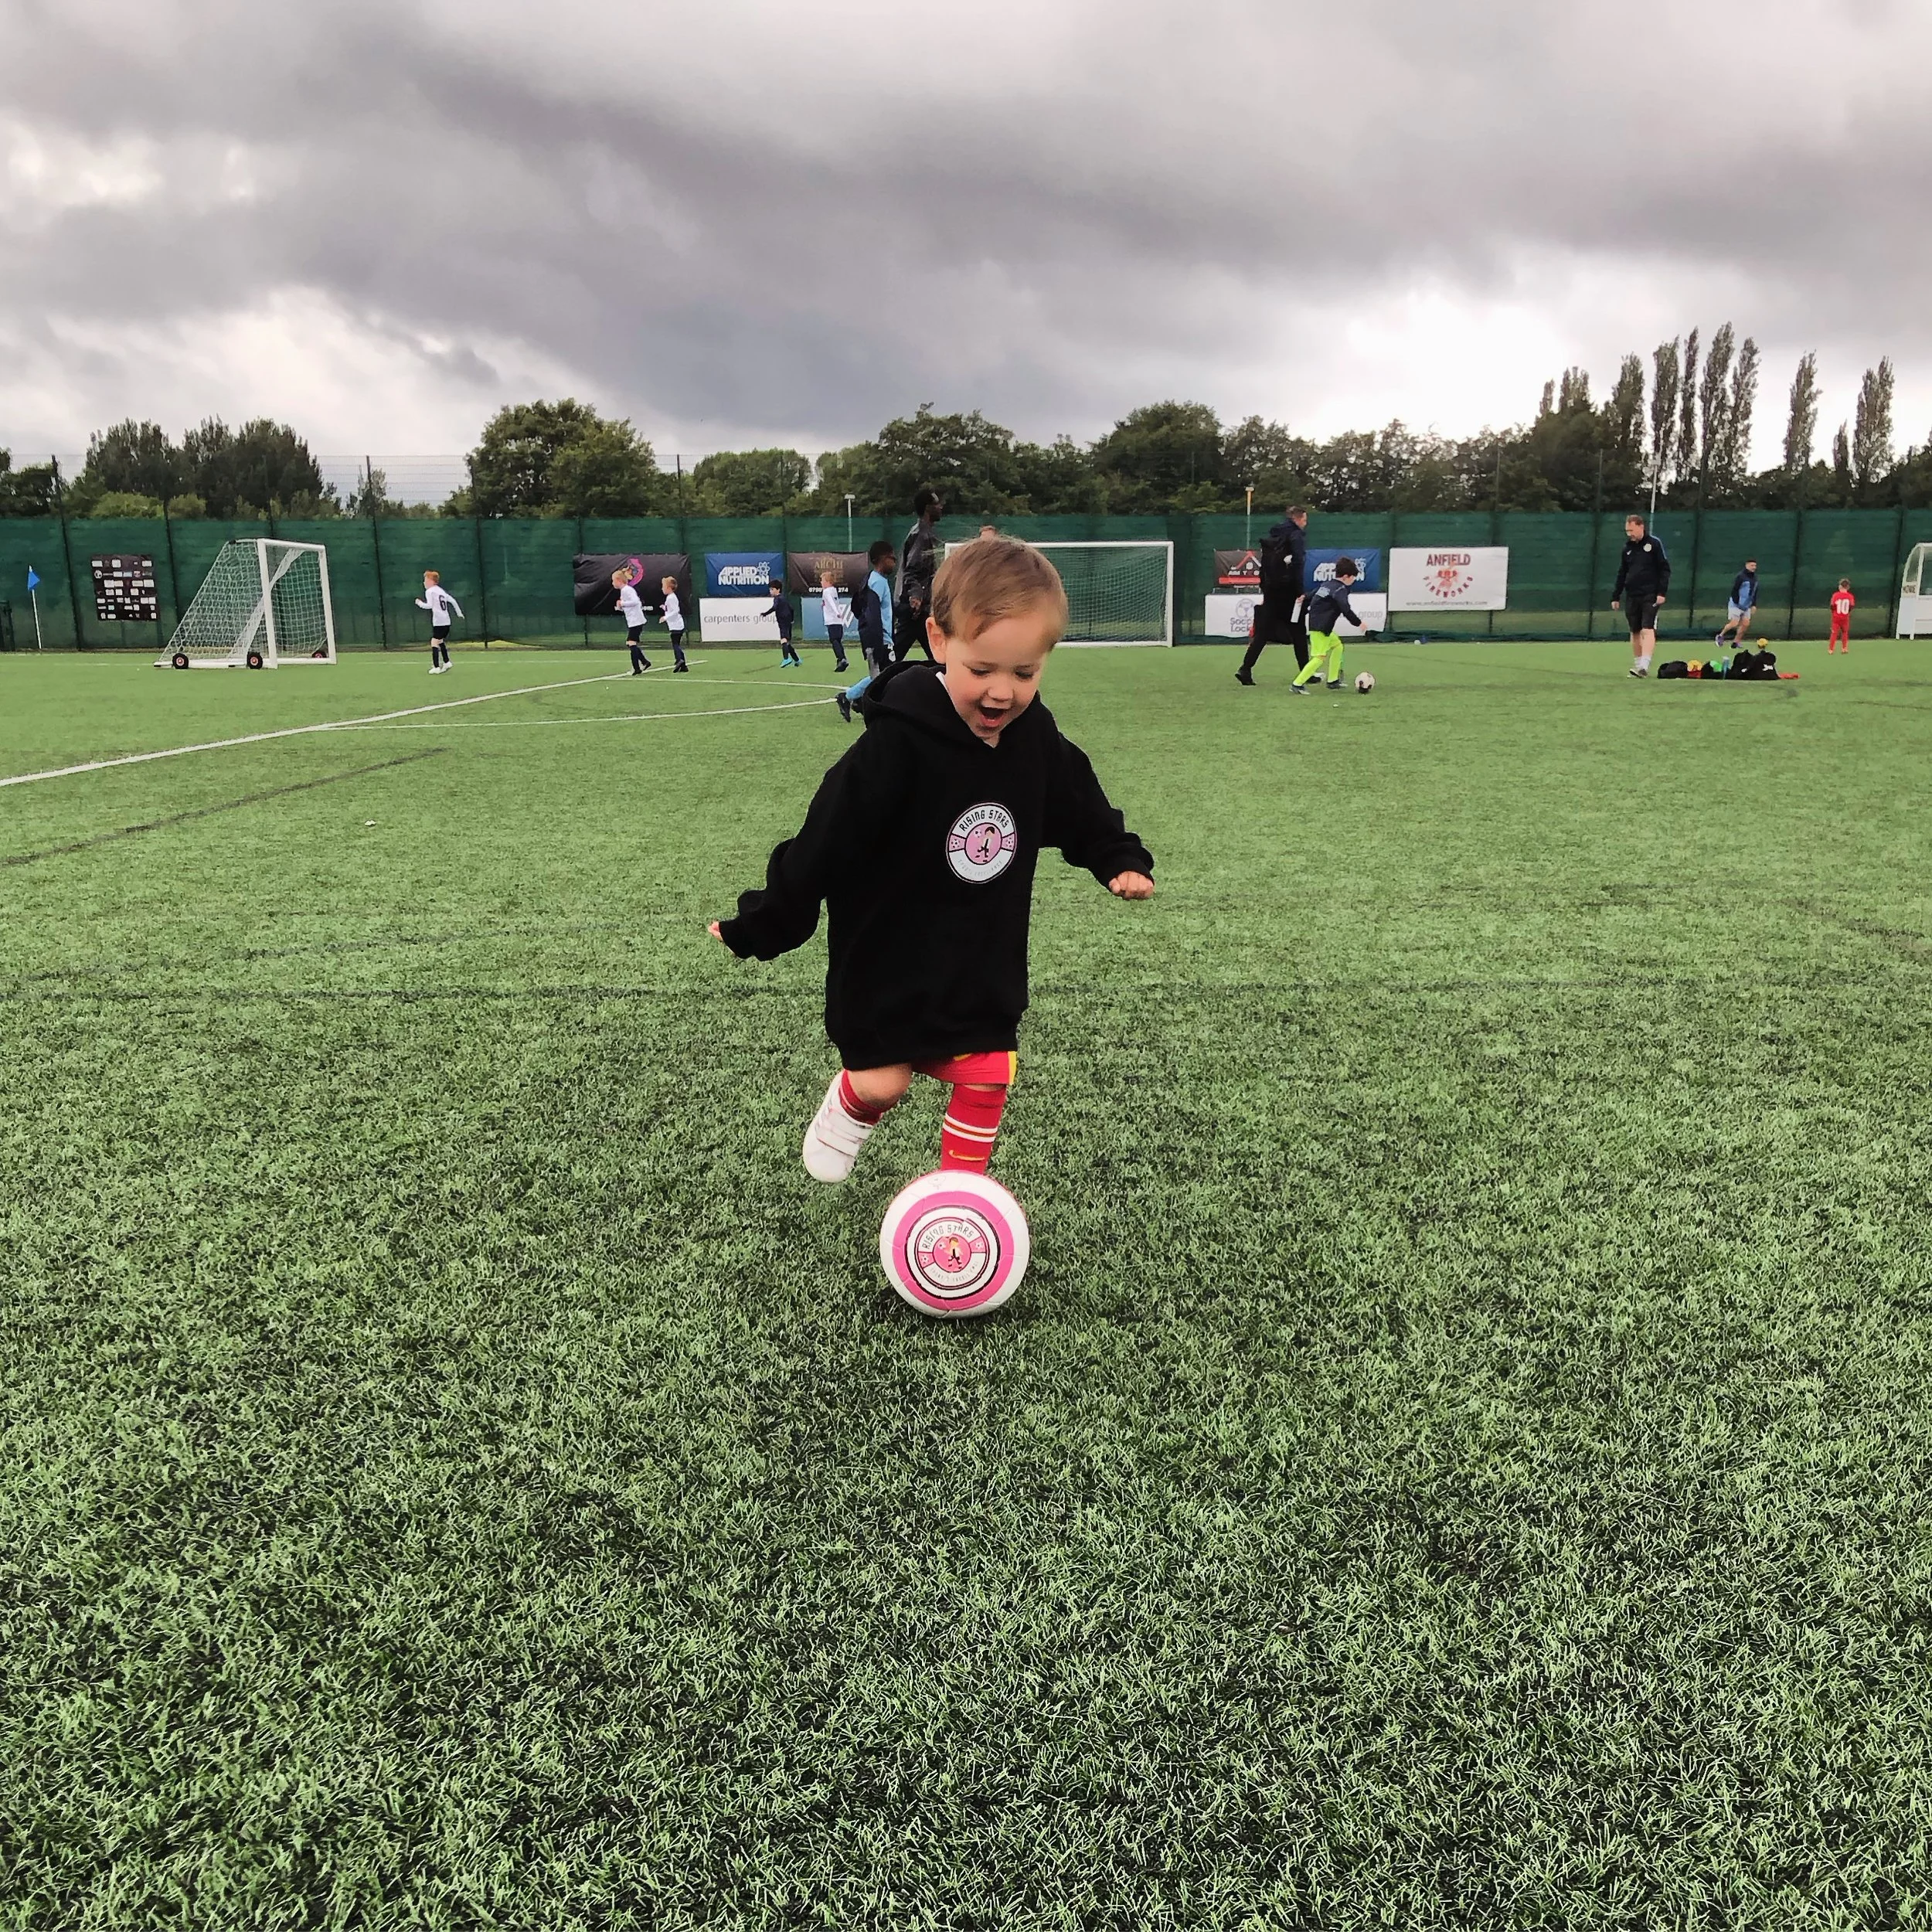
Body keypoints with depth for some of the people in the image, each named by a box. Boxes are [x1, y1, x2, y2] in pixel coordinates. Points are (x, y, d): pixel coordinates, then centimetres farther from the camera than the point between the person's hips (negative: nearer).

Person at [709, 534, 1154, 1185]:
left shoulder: (1037, 742, -8)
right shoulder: (895, 748, -26)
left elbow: (1081, 813, 12)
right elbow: (826, 841, -21)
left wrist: (1122, 860, 0)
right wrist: (762, 925, -16)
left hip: (985, 960, 5)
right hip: (889, 958, -4)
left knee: (986, 1078, 5)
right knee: (883, 1082, 6)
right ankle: (848, 1109, 42)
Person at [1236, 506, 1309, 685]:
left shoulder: (1273, 535, 14)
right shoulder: (1296, 535, -7)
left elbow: (1264, 564, 14)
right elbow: (1298, 564, -15)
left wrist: (1265, 590, 16)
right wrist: (1300, 592, -15)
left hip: (1271, 590, 6)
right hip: (1289, 590, -6)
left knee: (1263, 631, 4)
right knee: (1298, 631, 4)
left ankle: (1245, 670, -7)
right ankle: (1305, 672, 8)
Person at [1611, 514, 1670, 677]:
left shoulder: (1655, 543, -4)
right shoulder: (1627, 547, 11)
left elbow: (1665, 569, -5)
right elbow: (1622, 573, 17)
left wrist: (1662, 592, -13)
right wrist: (1615, 596, 13)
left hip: (1651, 596, -6)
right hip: (1631, 596, 6)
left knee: (1648, 630, -15)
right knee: (1635, 632, 9)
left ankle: (1644, 665, -25)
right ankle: (1637, 666, 17)